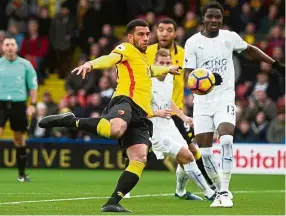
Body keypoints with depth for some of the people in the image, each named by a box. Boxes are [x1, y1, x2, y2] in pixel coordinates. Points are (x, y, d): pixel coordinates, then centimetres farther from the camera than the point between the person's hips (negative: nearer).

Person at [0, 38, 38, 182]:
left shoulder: (25, 64, 5)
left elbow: (33, 86, 10)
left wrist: (32, 104, 0)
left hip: (18, 104, 1)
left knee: (19, 139, 7)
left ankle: (22, 173, 17)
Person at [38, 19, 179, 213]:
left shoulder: (143, 58, 34)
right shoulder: (126, 50, 7)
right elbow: (110, 59, -16)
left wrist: (168, 69, 74)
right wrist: (91, 64, -37)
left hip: (141, 116, 8)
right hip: (125, 100, -8)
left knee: (139, 159, -15)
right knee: (114, 129, -42)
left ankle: (113, 203, -17)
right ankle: (69, 120, -19)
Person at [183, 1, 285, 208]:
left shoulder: (230, 37, 2)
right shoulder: (193, 43, -3)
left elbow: (250, 50, 21)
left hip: (225, 98, 0)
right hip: (202, 101, 0)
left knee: (226, 140, -23)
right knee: (204, 150, -2)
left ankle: (225, 191, -19)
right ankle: (220, 190, 17)